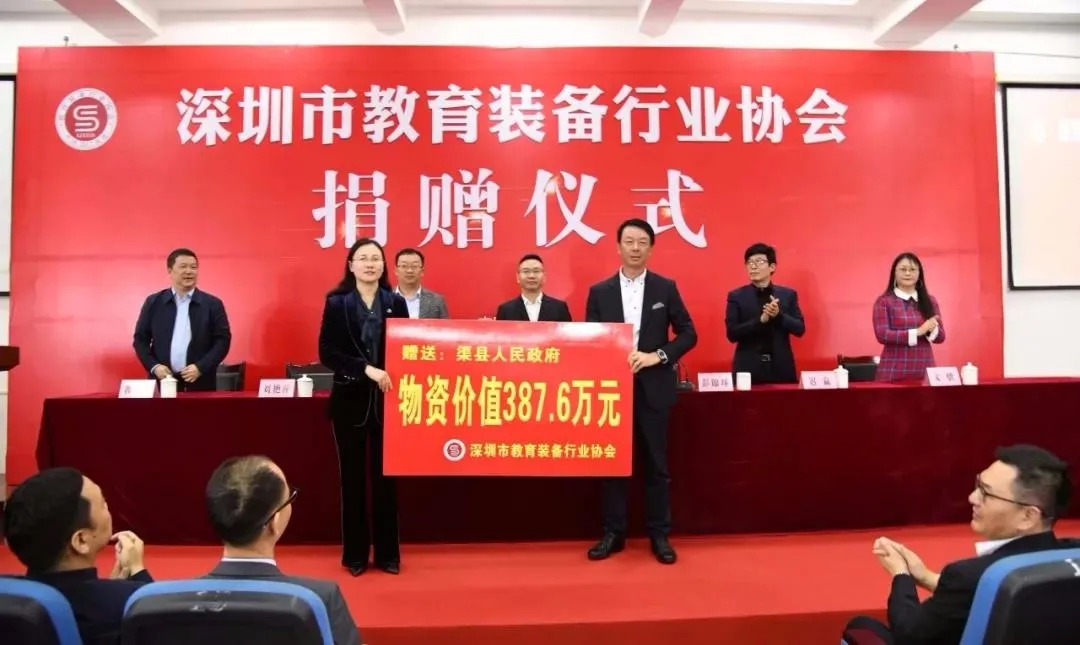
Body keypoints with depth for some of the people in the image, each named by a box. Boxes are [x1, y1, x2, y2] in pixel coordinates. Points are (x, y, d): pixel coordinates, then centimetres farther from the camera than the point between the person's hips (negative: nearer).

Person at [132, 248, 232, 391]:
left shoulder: (212, 304, 4)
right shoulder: (153, 302, 9)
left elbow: (223, 340, 0)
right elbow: (140, 339, 10)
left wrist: (200, 367, -12)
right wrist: (153, 366, -6)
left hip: (200, 384, -1)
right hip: (162, 382, 1)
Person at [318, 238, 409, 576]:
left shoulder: (396, 303, 5)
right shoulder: (336, 302, 0)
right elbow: (327, 352, -7)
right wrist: (366, 368, -18)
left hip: (387, 400, 1)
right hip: (350, 399, -1)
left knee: (385, 476, 7)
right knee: (352, 476, 7)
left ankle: (388, 553, 19)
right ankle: (354, 554, 20)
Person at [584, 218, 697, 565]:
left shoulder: (666, 288, 3)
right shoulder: (599, 292, 4)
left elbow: (688, 333, 2)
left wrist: (657, 356, -12)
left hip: (653, 388, -1)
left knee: (656, 464, 7)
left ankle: (659, 535, 19)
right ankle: (613, 533, 19)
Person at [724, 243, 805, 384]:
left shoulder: (788, 294, 8)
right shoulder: (736, 296, 3)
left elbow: (800, 329, 3)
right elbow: (732, 333, -6)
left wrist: (778, 315, -13)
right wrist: (760, 320, -17)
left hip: (781, 368, 2)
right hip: (749, 368, -1)